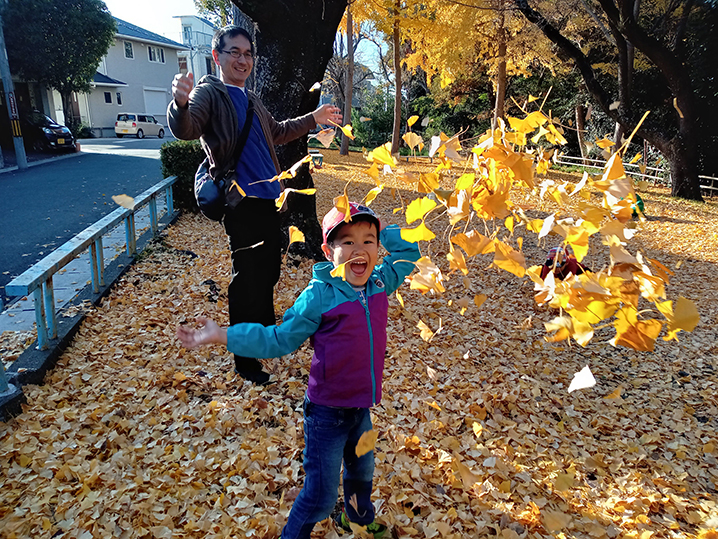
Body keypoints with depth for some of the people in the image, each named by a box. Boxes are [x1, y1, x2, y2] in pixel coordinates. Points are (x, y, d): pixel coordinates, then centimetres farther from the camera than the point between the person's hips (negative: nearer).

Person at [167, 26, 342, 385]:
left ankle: (266, 330, 39)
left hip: (266, 197, 8)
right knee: (247, 279, -4)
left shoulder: (250, 100, 20)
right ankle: (245, 360, 8)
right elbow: (185, 130, -25)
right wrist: (180, 104, -46)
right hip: (240, 201, -8)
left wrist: (312, 119, 35)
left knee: (270, 269, 18)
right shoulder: (209, 93, -5)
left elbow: (277, 133, 35)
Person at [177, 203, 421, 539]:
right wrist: (223, 335, -15)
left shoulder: (380, 283, -4)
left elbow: (409, 252, 14)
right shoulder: (319, 296, -19)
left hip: (362, 407, 6)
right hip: (327, 410, -6)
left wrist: (382, 231, 4)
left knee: (361, 471, 29)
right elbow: (279, 340, -10)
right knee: (321, 494, 3)